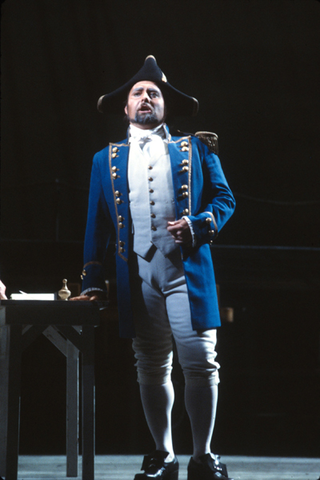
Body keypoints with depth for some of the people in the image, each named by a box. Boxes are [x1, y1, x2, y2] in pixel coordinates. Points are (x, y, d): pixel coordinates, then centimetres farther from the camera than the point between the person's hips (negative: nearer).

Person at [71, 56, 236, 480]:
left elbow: (225, 199, 11)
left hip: (187, 270, -2)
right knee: (151, 369, 5)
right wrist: (92, 282, 8)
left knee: (200, 361, -8)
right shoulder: (107, 159, 19)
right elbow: (96, 223, 16)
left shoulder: (195, 149, 15)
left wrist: (198, 225, -9)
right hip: (137, 277, 2)